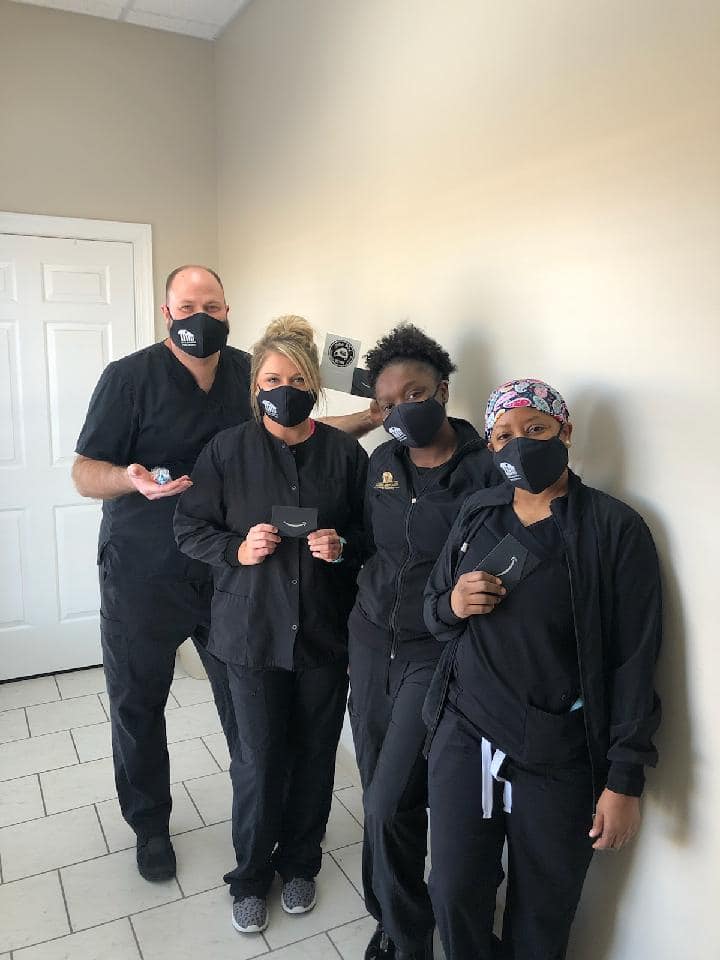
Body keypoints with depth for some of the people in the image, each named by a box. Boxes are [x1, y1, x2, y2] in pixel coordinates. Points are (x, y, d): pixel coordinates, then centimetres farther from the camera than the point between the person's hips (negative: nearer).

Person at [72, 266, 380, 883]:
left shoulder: (248, 372, 2)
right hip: (143, 576, -2)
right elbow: (85, 472, -10)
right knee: (137, 702, 11)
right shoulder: (130, 378, -11)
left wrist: (369, 419, 5)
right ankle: (150, 825, 35)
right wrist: (132, 478, -32)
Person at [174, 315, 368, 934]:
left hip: (325, 632, 1)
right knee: (259, 760, 6)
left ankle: (299, 864, 40)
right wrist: (237, 551, -17)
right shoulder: (227, 451, -2)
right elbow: (189, 528, 1)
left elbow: (371, 530, 6)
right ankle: (251, 876, 33)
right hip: (253, 631, -1)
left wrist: (344, 546, -15)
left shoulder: (345, 453, -1)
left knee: (315, 755, 13)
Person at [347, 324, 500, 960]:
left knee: (392, 804, -5)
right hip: (371, 643, 6)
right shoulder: (382, 460, 5)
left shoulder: (487, 471, -13)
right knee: (379, 796, 15)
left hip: (435, 655, -5)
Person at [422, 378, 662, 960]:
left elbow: (633, 660, -9)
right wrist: (452, 605, -10)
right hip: (463, 737, 4)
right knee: (455, 896, 14)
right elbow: (433, 611, 13)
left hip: (559, 759, -3)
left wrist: (624, 779, -9)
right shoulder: (478, 513, 5)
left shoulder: (615, 528, -9)